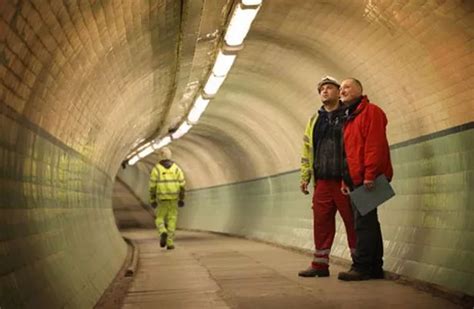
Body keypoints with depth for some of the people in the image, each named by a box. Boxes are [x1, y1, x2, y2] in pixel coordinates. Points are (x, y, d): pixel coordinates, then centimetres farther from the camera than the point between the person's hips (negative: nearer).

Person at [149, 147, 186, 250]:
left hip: (162, 198, -1)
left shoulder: (156, 169, -5)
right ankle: (170, 243, 3)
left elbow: (152, 186, -6)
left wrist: (152, 200, 0)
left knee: (159, 219, 12)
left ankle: (163, 233, -18)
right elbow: (182, 184, -1)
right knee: (171, 220, 8)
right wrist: (181, 199, 4)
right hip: (173, 198, 1)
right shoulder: (176, 168, 1)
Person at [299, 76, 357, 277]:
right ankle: (320, 264, 15)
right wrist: (305, 177, 13)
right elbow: (307, 150, 20)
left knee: (352, 222, 1)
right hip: (322, 181, 5)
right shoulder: (314, 121, 18)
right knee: (321, 223, 7)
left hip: (345, 180, -5)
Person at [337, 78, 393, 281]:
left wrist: (370, 175, -21)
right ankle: (375, 268, 15)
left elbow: (375, 144, -15)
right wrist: (346, 181, 17)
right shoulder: (349, 119, 23)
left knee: (364, 223, -10)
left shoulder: (371, 111, -4)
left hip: (367, 180, -9)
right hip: (356, 180, 9)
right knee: (368, 223, 10)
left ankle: (361, 267, -8)